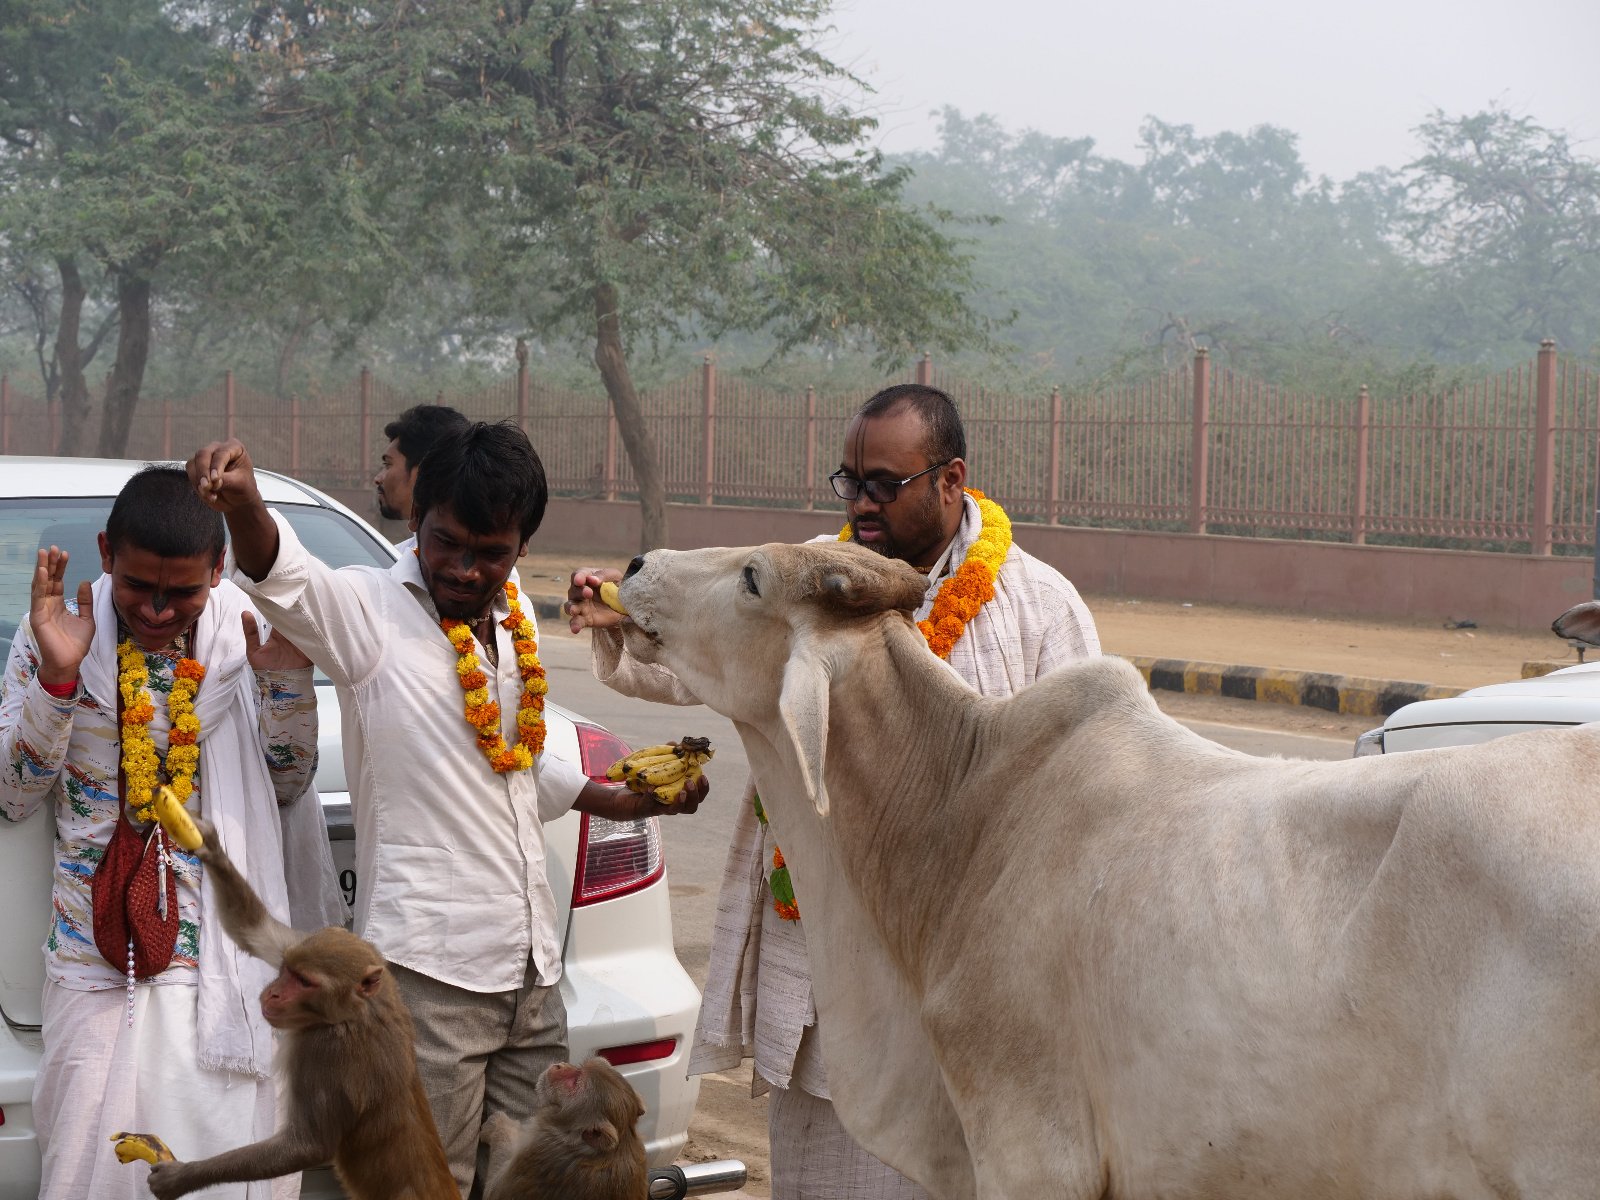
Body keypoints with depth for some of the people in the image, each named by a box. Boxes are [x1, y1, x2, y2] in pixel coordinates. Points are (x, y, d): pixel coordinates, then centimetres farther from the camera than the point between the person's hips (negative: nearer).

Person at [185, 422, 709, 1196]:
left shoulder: (515, 623, 12)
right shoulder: (371, 611, -7)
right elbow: (284, 576, -30)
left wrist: (634, 801, 27)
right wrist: (241, 502, -50)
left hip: (530, 968, 7)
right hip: (429, 969, -7)